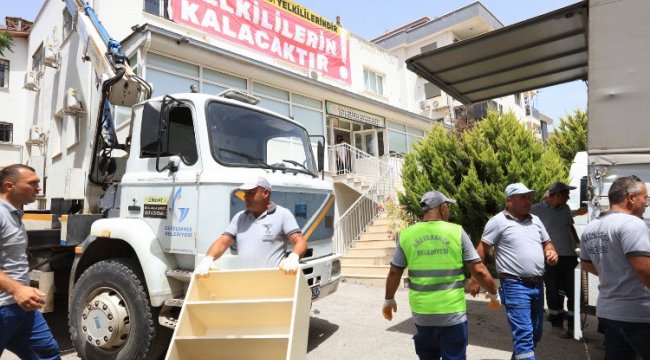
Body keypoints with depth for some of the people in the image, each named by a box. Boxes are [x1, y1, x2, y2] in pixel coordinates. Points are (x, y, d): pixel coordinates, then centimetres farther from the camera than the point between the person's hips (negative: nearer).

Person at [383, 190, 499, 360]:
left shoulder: (407, 235, -3)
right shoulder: (457, 232, -8)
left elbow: (394, 272, 2)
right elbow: (479, 270, -5)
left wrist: (389, 299, 16)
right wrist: (494, 293, 12)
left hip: (422, 312, 2)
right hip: (453, 311, -2)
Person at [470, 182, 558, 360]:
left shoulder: (535, 220, 12)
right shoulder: (498, 221, -9)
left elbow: (547, 243, 24)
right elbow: (481, 250, -9)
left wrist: (552, 252, -1)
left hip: (537, 284, 7)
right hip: (515, 285, -7)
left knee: (536, 332, 17)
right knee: (524, 333, -10)